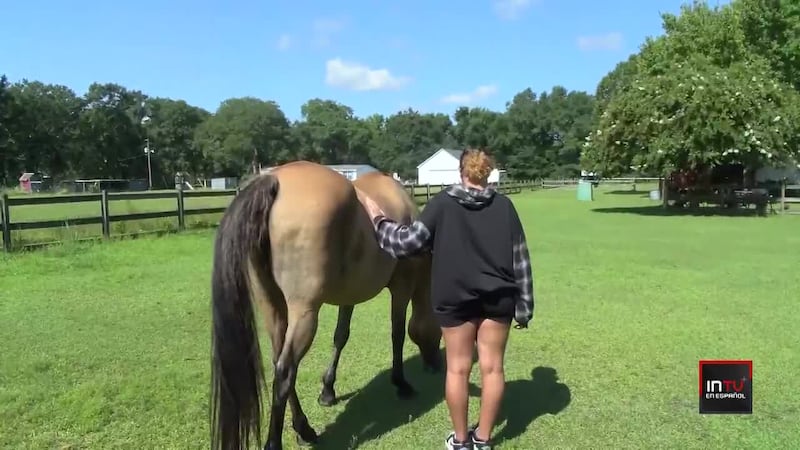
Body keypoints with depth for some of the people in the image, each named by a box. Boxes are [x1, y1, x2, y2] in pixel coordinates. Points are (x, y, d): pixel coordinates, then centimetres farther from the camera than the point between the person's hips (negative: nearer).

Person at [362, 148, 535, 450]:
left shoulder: (442, 203, -6)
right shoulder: (504, 206, 2)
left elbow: (410, 241, -11)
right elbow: (520, 257, 1)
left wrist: (378, 220, 4)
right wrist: (524, 306, 6)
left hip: (455, 297, -2)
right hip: (498, 297, 2)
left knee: (458, 368, 10)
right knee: (492, 367, 11)